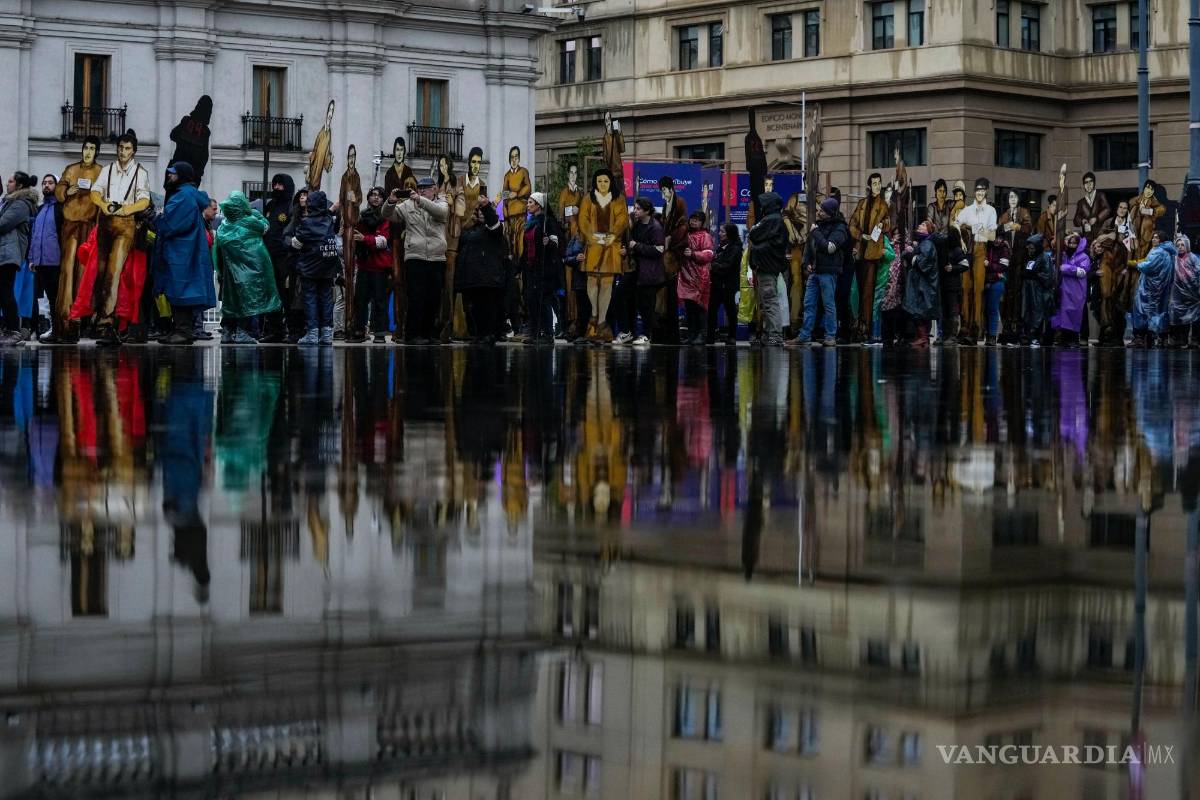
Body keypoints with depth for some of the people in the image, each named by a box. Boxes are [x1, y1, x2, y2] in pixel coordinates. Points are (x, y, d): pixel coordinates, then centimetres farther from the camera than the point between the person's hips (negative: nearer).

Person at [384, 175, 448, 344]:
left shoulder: (441, 204, 11)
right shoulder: (408, 205, 11)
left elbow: (441, 211, -13)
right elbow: (388, 216, 6)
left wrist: (420, 200, -26)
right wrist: (391, 202, -15)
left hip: (437, 259, 2)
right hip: (415, 259, -2)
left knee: (434, 300, 6)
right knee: (416, 298, -9)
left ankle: (427, 334, 16)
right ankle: (412, 335, -7)